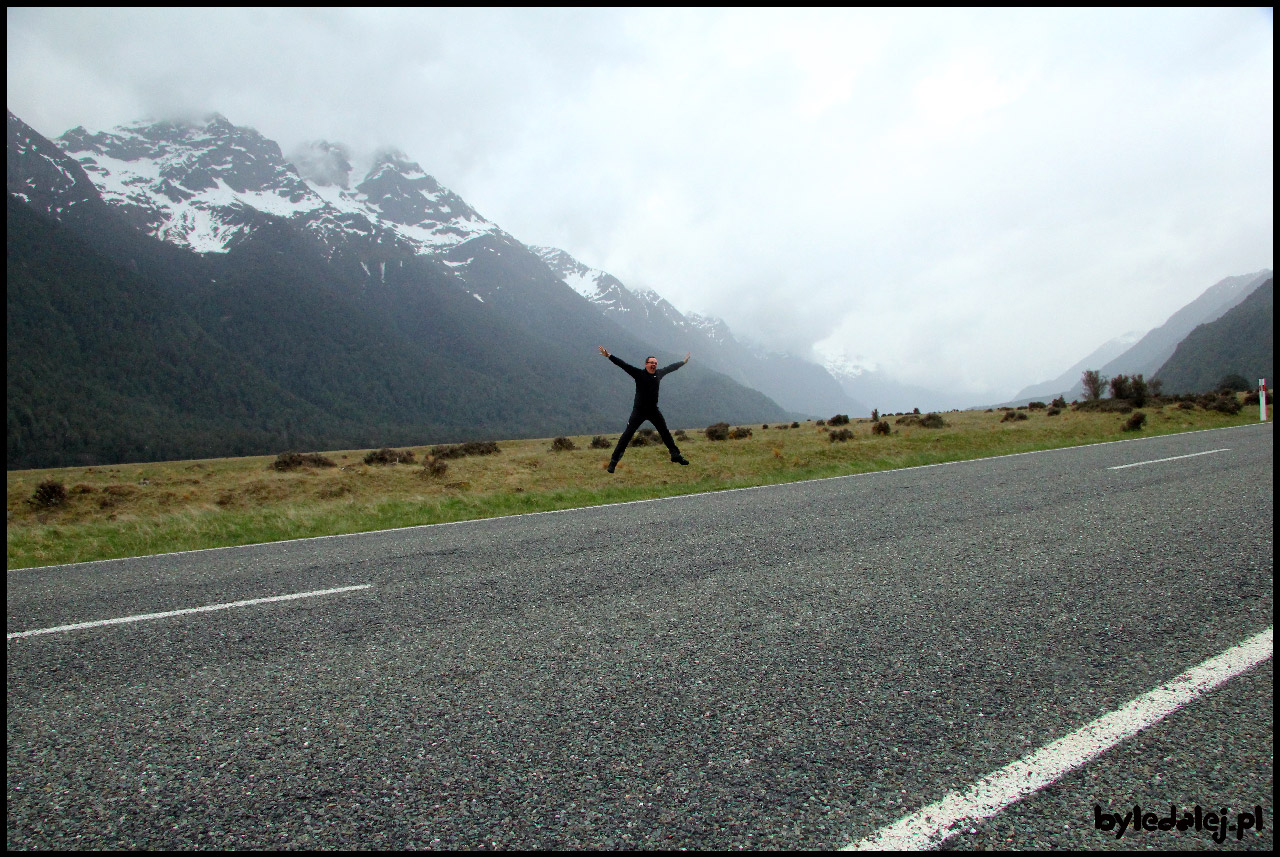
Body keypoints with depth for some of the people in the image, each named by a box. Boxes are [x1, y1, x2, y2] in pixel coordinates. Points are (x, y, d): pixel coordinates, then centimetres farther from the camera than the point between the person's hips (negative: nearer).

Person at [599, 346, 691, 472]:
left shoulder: (659, 373, 5)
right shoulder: (639, 374, -9)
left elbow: (671, 368, 23)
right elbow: (623, 365, -17)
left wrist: (683, 362, 38)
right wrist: (609, 356, -26)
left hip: (654, 411, 5)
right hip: (638, 411, -5)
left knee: (665, 433, 12)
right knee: (627, 434, -8)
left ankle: (676, 456, 28)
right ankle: (614, 461, -7)